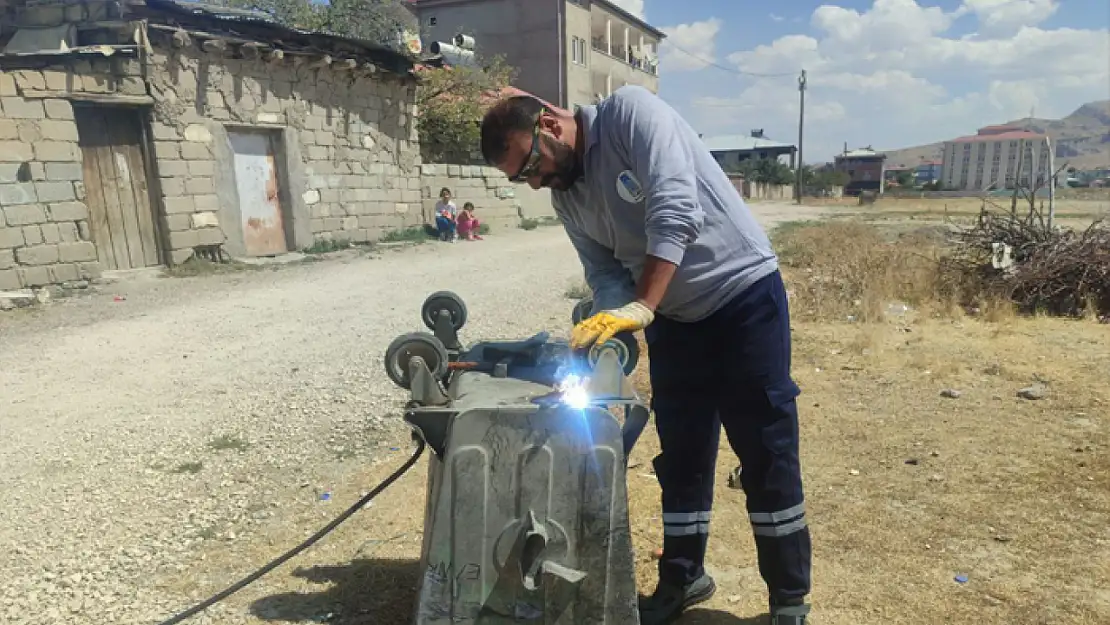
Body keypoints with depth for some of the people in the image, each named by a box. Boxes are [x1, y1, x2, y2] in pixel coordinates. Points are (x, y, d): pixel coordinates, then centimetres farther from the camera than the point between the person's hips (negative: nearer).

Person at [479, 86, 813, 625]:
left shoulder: (631, 112, -17)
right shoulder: (565, 197, 4)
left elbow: (675, 212, -29)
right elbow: (605, 272, 1)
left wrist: (639, 308, -34)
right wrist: (609, 319, -21)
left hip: (745, 294, -6)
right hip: (673, 318, 7)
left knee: (767, 451, 1)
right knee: (681, 455, 12)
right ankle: (683, 578, 30)